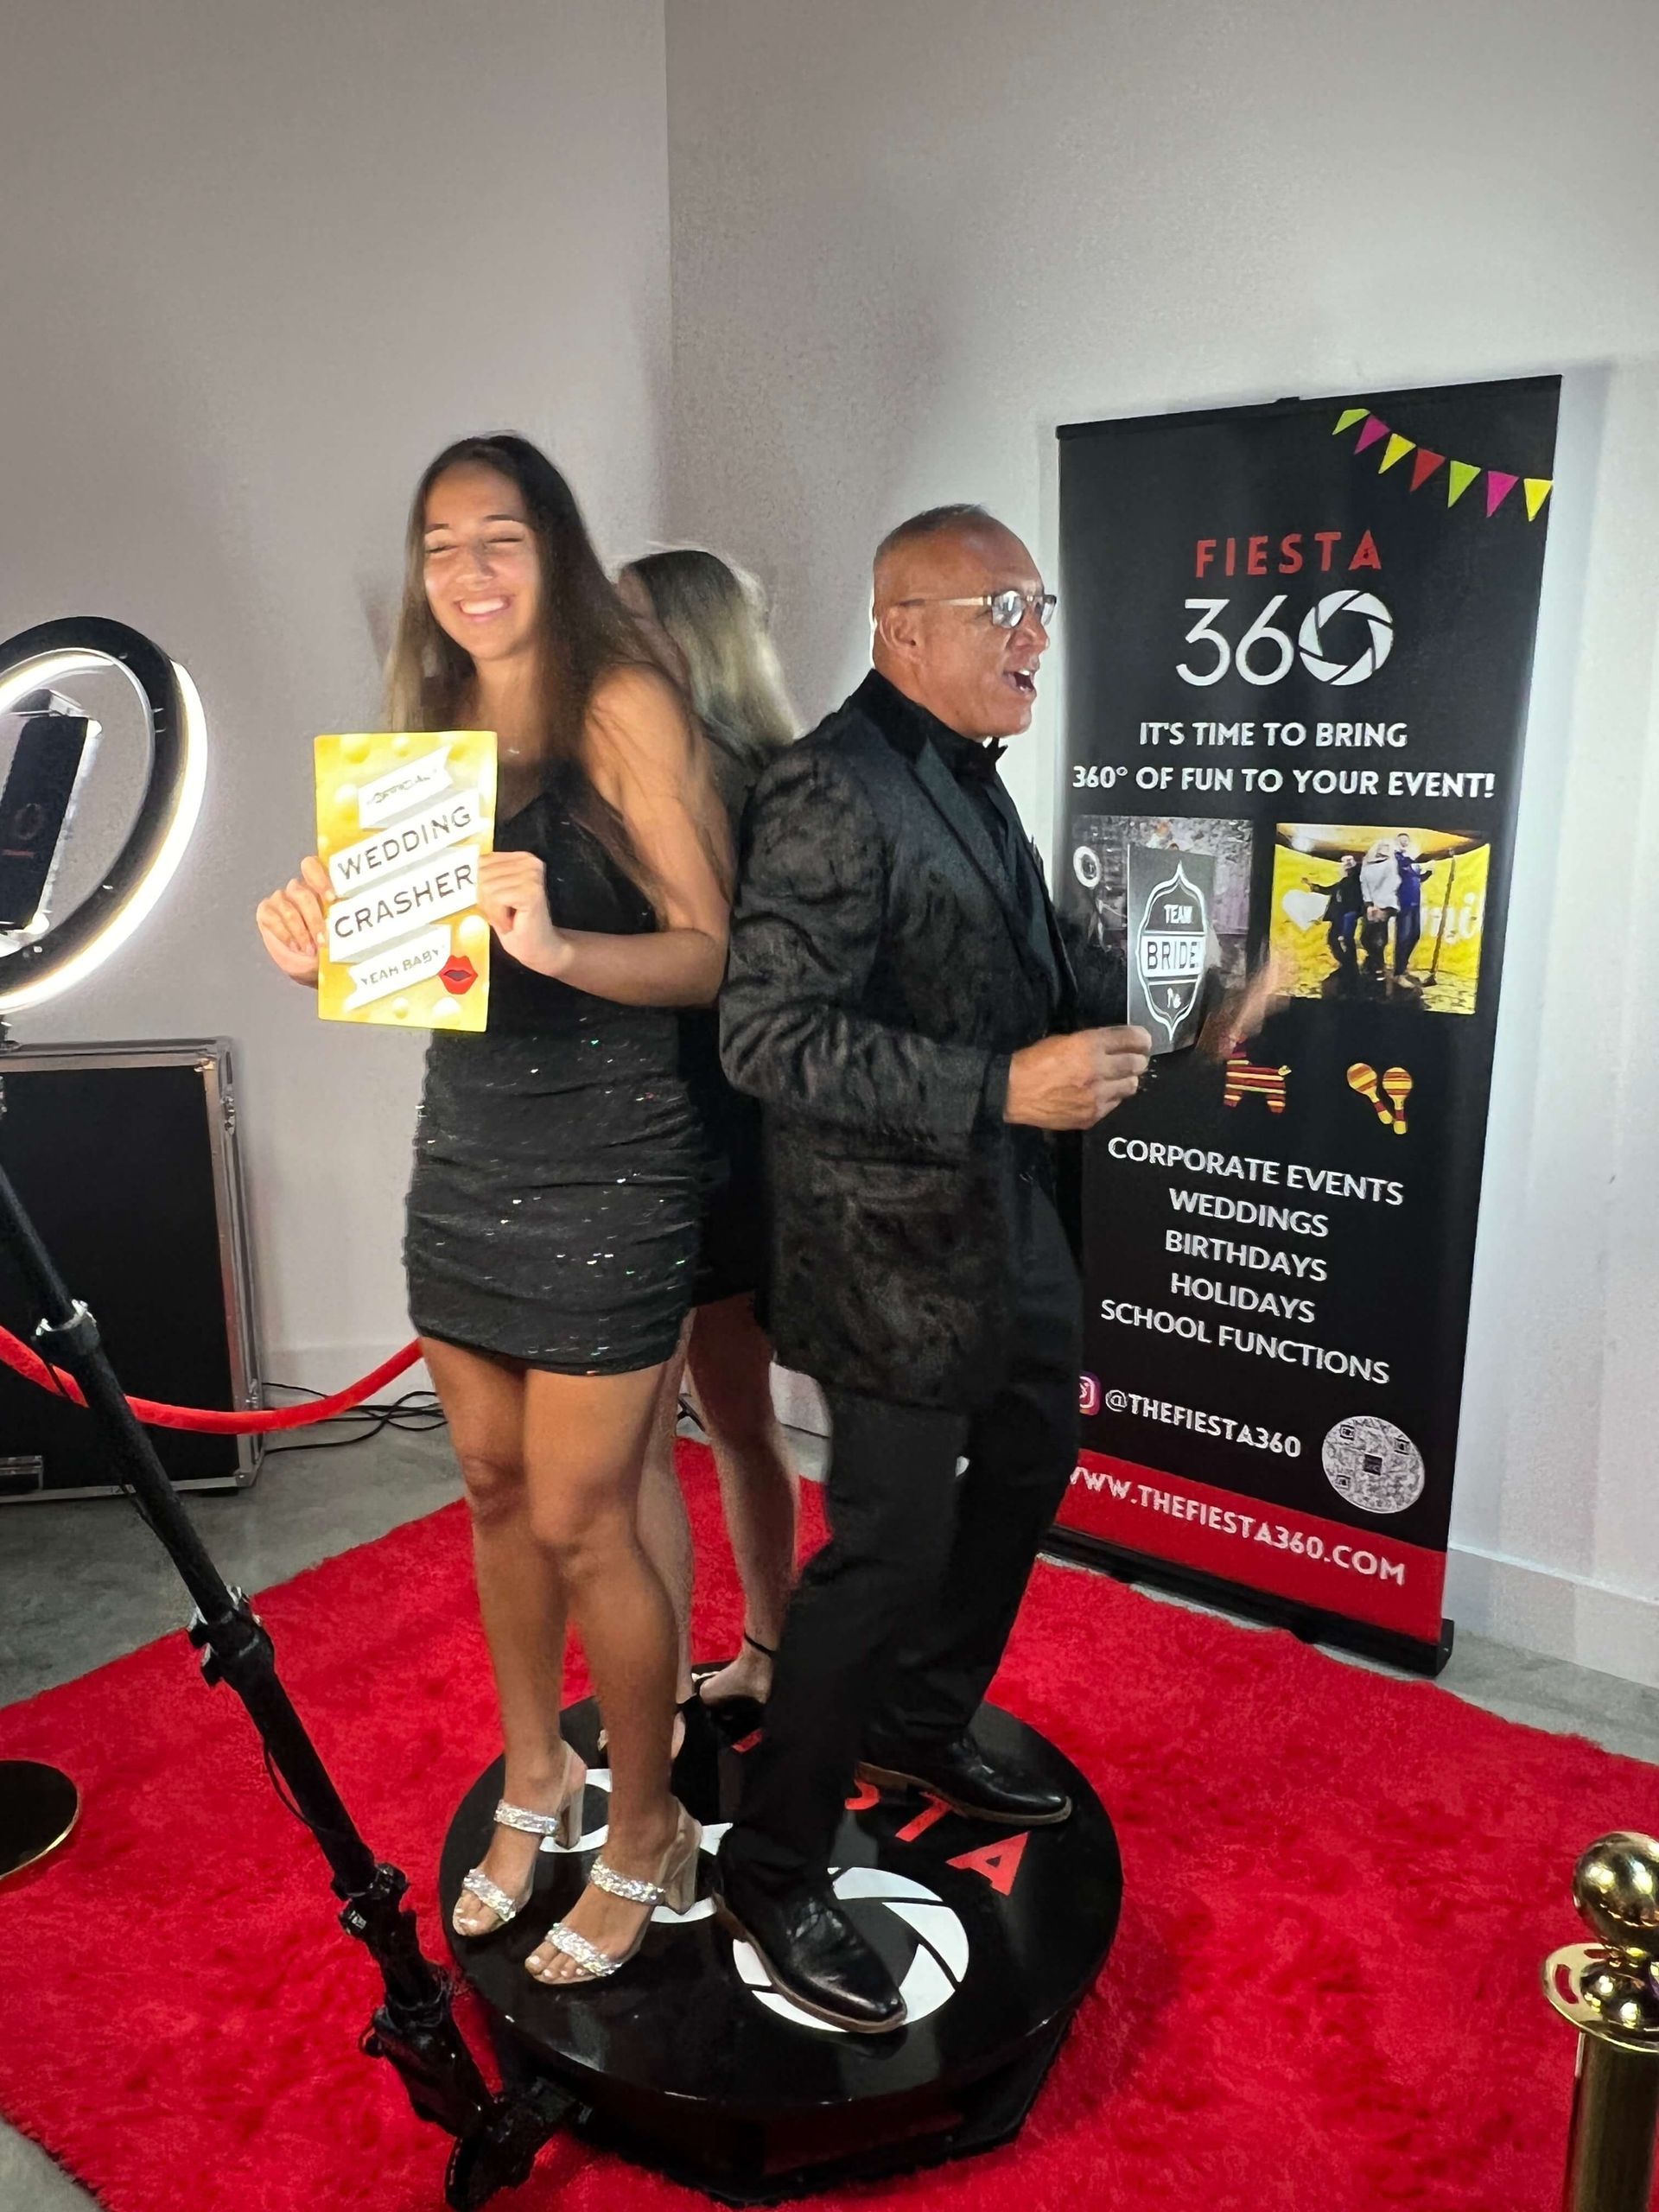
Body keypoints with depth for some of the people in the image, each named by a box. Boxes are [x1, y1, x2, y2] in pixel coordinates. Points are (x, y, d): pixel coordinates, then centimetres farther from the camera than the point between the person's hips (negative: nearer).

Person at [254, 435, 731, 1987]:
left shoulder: (622, 707, -9)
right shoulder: (435, 724, 11)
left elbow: (711, 952, -15)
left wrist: (559, 943, -32)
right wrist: (321, 955, -8)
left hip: (605, 1159, -6)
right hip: (465, 1151, 7)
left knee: (578, 1520, 1)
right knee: (493, 1488, 16)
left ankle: (645, 1835, 24)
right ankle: (535, 1776, 38)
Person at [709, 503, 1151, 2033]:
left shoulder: (967, 773, 11)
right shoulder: (834, 792, -20)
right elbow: (771, 1039, -26)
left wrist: (1101, 1021, 2)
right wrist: (1006, 1089, -29)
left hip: (1003, 1217, 10)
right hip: (895, 1244, -10)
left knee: (1031, 1462, 22)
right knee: (893, 1541, -1)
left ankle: (920, 1727, 46)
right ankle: (775, 1872, 22)